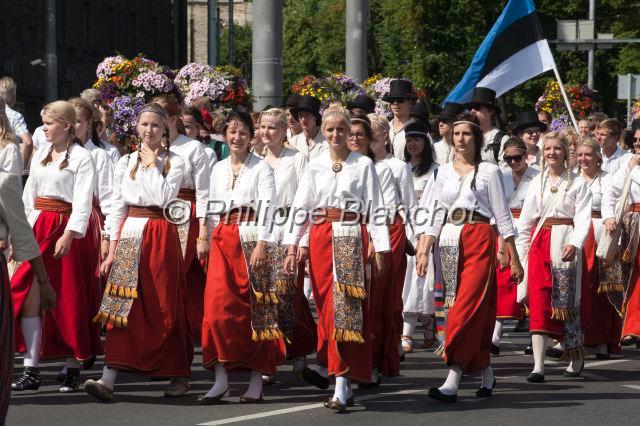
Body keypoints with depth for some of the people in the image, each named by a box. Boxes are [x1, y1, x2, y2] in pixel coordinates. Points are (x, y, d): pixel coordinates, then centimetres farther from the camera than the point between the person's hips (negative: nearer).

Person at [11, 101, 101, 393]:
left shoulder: (81, 158, -5)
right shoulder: (40, 156, 14)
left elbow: (82, 202, -13)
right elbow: (28, 197, 16)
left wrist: (69, 235, -23)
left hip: (67, 229, -6)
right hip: (38, 228, 6)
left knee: (69, 300, 0)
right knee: (29, 297, -4)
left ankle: (73, 369, 10)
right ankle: (31, 371, -2)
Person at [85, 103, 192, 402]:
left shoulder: (174, 162, 2)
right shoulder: (125, 162, 11)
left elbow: (164, 197, -15)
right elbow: (117, 208, 10)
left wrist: (152, 164, -9)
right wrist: (112, 249, 4)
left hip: (160, 236, -2)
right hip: (129, 234, 2)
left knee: (164, 305, 1)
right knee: (122, 306, -7)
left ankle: (178, 374, 17)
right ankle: (109, 379, -16)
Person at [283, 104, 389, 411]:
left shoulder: (363, 165, 3)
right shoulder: (315, 166, 10)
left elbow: (375, 208, 1)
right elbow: (300, 207, 9)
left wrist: (379, 248, -3)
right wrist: (292, 246, 0)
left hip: (352, 238, -3)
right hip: (321, 237, 3)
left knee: (346, 304, -10)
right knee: (326, 304, 6)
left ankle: (342, 385, -13)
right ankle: (327, 366, 24)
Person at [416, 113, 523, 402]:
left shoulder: (488, 171, 3)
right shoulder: (444, 172, 14)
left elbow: (502, 215, 3)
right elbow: (436, 215, 14)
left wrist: (514, 259, 2)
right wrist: (424, 251, 4)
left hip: (479, 240, -4)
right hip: (449, 242, 4)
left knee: (467, 306, -13)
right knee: (471, 309, 6)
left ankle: (452, 381, -20)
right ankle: (486, 374, 19)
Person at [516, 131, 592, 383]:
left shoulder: (577, 183, 3)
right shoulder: (537, 184, 14)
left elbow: (583, 219, -6)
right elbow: (525, 220, 16)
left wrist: (574, 244, -20)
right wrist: (522, 249, 9)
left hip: (566, 244, -3)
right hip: (539, 244, 3)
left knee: (567, 302, 0)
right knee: (538, 302, -7)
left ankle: (576, 359, 18)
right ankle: (538, 366, -12)